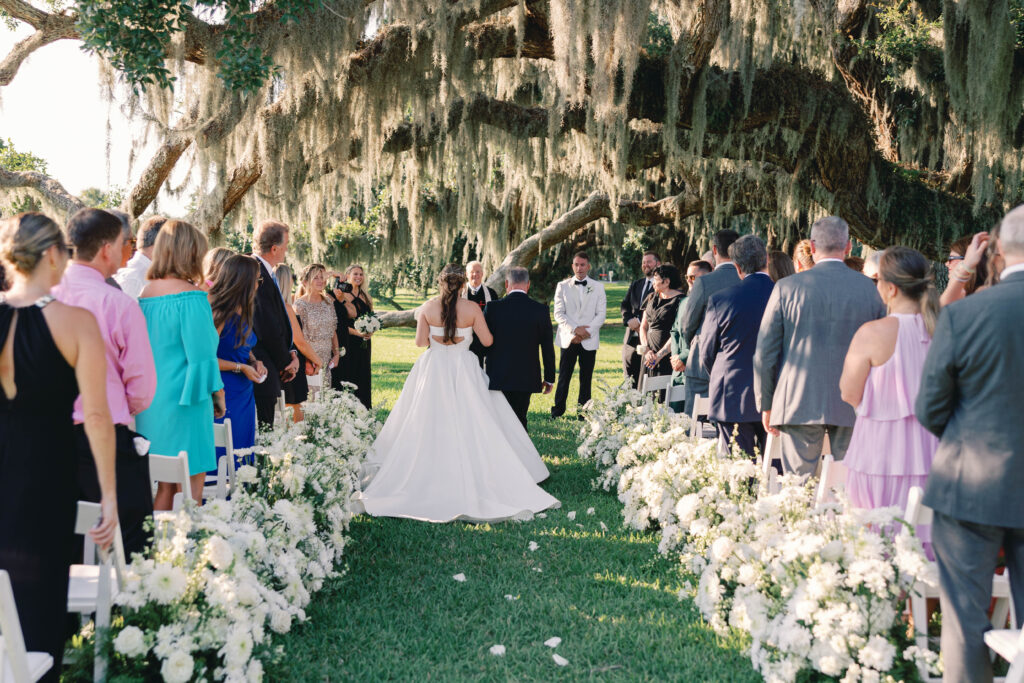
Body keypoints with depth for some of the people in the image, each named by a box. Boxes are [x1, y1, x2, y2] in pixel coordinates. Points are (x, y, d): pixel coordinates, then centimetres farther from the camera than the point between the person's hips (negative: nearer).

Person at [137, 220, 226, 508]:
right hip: (184, 402, -7)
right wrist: (218, 393, -1)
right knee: (192, 485, 0)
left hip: (150, 402, 7)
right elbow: (201, 354, -14)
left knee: (165, 484, 14)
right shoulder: (191, 295, -15)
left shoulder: (145, 293, 6)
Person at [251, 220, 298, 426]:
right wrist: (286, 363, -7)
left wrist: (291, 353, 4)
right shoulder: (258, 277, -19)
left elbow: (279, 323, 18)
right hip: (262, 372, -10)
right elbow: (267, 330, -20)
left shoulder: (265, 274, 13)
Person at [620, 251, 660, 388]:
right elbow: (624, 305, 13)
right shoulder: (635, 284, 19)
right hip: (631, 338, 7)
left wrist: (640, 322, -15)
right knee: (630, 380, 11)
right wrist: (629, 320, -6)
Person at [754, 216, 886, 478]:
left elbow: (765, 351, -1)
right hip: (855, 407, 2)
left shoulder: (786, 287, -4)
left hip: (799, 405, -2)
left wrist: (766, 405, 8)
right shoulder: (870, 289, 2)